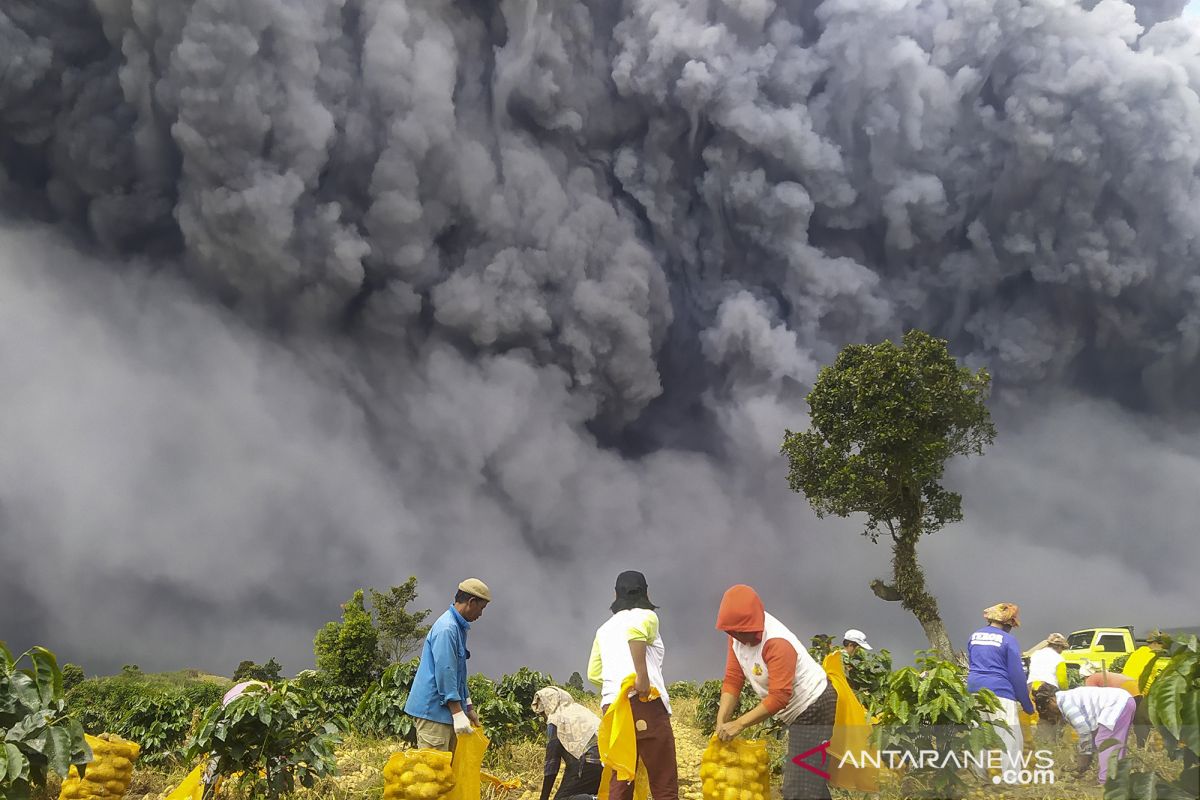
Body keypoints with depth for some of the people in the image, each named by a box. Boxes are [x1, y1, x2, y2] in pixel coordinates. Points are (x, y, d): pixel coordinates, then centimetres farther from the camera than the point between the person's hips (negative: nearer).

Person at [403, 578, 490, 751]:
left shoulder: (459, 627, 15)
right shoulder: (447, 628, -17)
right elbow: (444, 672, -22)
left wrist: (469, 708, 23)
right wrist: (458, 713, -21)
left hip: (446, 711, 10)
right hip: (433, 711, -10)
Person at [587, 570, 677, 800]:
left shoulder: (604, 629, 21)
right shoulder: (646, 616, 4)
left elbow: (594, 674, 15)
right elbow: (635, 630, -21)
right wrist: (642, 675, -23)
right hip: (646, 704, -6)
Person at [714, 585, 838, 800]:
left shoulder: (777, 643, -31)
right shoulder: (738, 634, -7)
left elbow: (778, 697, -34)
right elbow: (733, 680, -7)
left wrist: (739, 724, -31)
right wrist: (721, 722, -17)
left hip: (814, 707, -9)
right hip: (797, 710, 9)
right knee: (811, 777, 20)